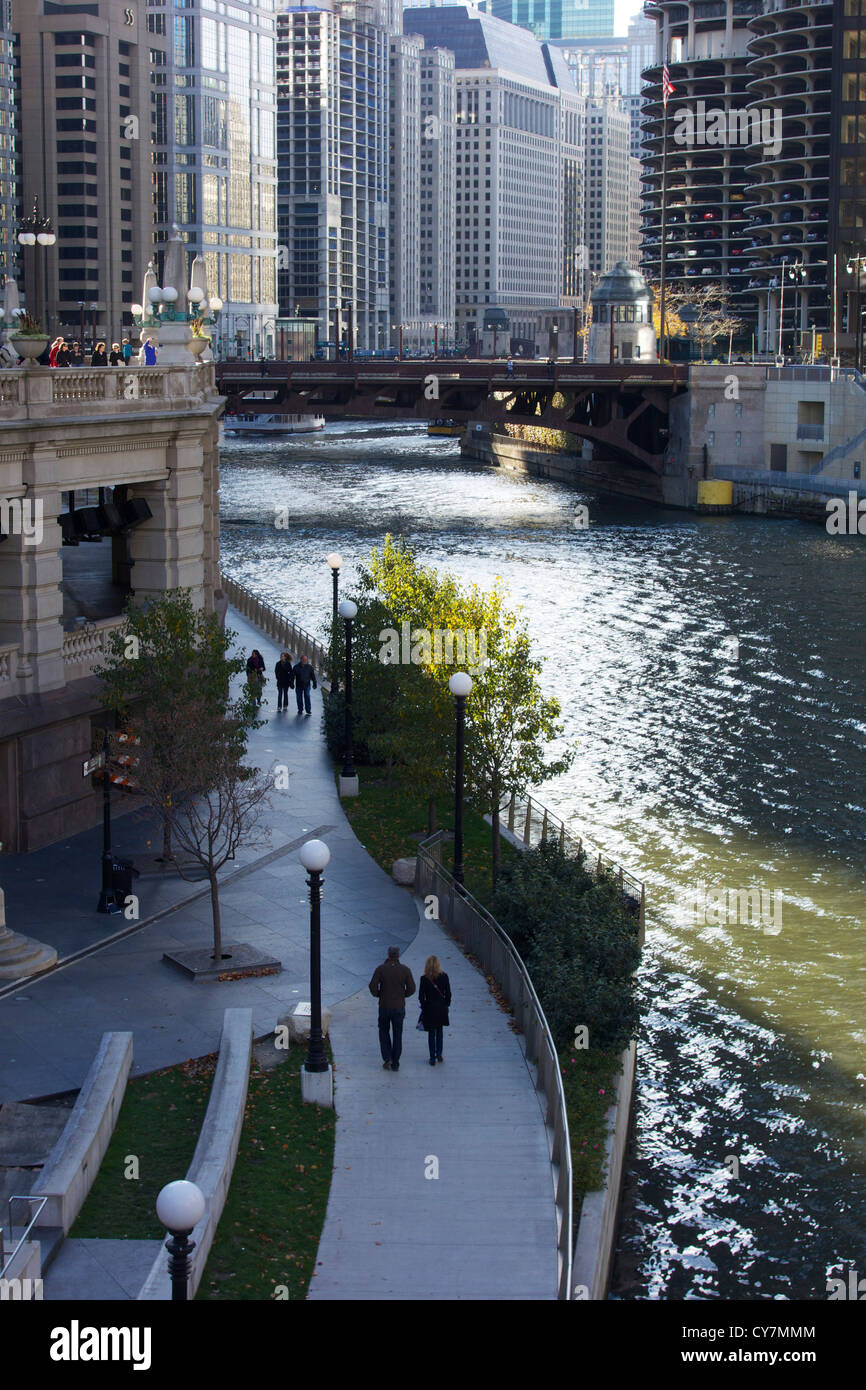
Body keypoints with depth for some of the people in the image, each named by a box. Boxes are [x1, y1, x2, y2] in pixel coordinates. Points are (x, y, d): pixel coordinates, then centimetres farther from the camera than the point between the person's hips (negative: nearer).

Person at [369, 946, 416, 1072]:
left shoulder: (380, 969, -8)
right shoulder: (405, 970, -6)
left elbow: (373, 986, -14)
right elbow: (411, 989, -7)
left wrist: (378, 995, 6)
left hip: (384, 1006, 0)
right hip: (399, 1007, 0)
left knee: (384, 1032, 19)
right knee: (397, 1035, 10)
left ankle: (387, 1058, 4)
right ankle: (395, 1064, 12)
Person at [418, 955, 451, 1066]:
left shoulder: (424, 979, -13)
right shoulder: (444, 977, -8)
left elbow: (421, 996, -10)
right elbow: (448, 994, -3)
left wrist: (424, 1006, 6)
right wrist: (446, 1005, 10)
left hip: (429, 1008, -2)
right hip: (441, 1008, 2)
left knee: (431, 1033, 8)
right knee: (439, 1031, 21)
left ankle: (433, 1058, 9)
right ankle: (439, 1054, 21)